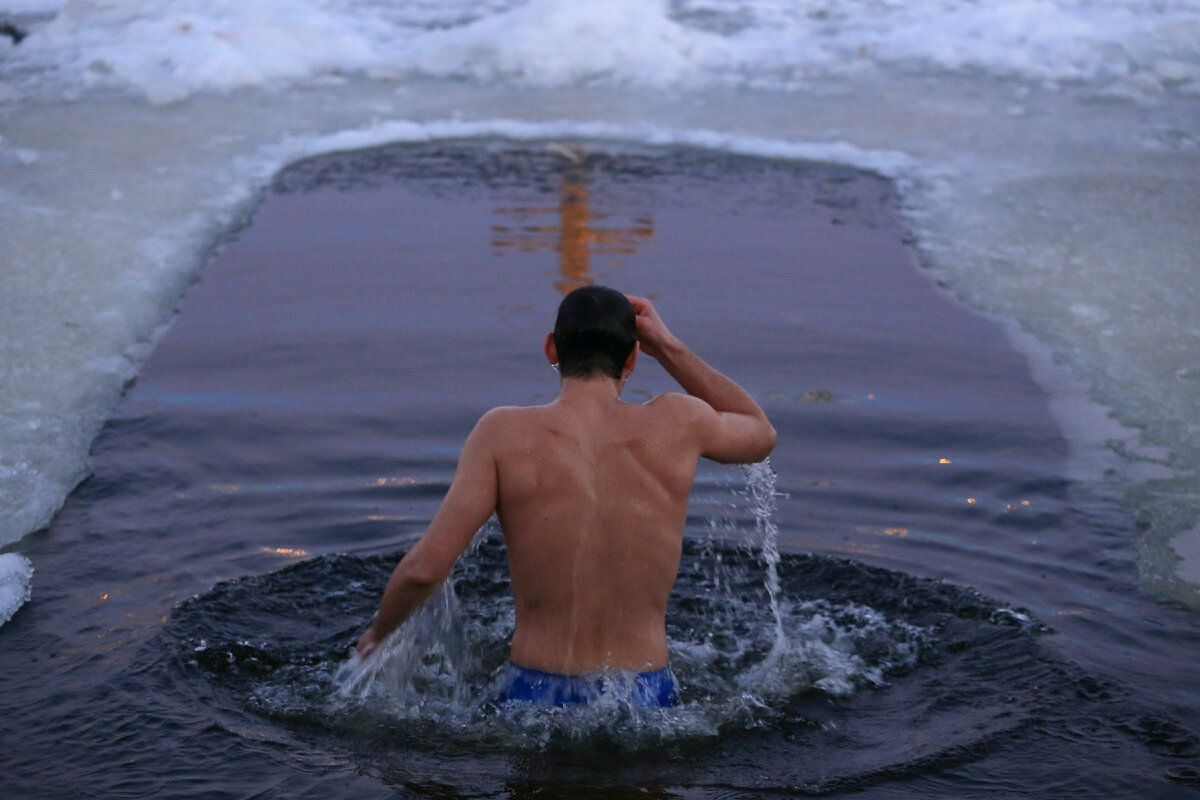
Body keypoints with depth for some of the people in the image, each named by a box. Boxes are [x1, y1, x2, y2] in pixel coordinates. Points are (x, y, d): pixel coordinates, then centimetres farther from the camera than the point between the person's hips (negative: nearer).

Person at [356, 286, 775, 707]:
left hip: (535, 698, -1)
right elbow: (761, 434, 21)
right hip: (646, 702, 1)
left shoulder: (504, 434, -8)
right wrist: (669, 348, 18)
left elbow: (424, 568, -13)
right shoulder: (677, 423, -4)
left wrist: (377, 633, 8)